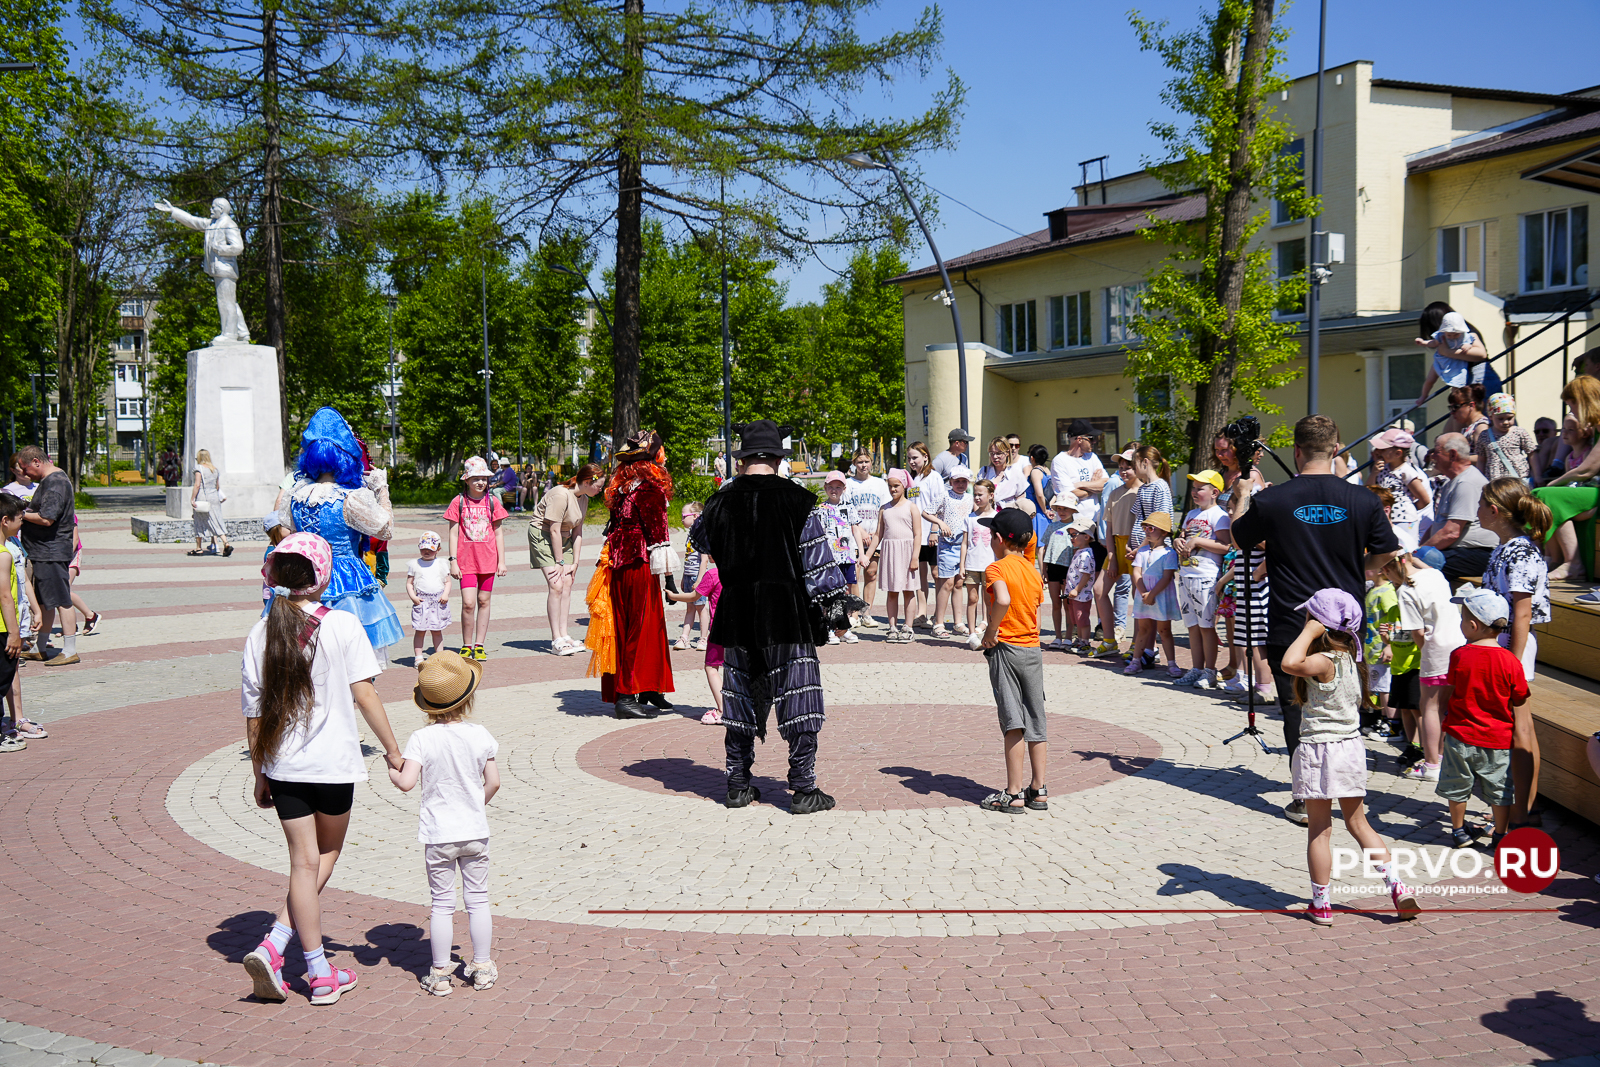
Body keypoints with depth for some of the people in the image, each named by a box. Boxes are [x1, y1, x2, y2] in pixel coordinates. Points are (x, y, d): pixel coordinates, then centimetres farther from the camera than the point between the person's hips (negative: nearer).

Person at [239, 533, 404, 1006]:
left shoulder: (260, 635, -1)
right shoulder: (342, 625, -11)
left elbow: (254, 714, 2)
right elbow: (364, 695, -11)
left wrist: (260, 774, 12)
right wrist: (393, 751, -2)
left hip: (283, 766, 3)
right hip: (333, 762, -3)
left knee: (304, 863, 9)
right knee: (326, 854, 17)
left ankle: (320, 972, 8)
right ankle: (275, 945, 7)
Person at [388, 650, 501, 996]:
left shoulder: (421, 739, -13)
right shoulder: (480, 736, -7)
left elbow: (407, 783, -21)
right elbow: (493, 783, -2)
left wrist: (391, 770, 0)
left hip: (437, 835, -1)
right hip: (475, 831, 1)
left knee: (442, 904, 7)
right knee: (478, 900, 12)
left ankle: (440, 974, 13)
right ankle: (482, 967, 19)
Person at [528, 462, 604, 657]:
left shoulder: (583, 499, 5)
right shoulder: (560, 495, -23)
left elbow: (577, 532, 8)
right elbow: (554, 531, -21)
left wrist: (575, 564, 2)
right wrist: (560, 562, -16)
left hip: (563, 538, 9)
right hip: (542, 535, -9)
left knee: (567, 584, 0)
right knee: (556, 585, -16)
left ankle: (564, 636, 5)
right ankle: (556, 641, -13)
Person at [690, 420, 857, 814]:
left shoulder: (722, 503, 1)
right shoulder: (797, 501, -8)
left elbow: (702, 538, 21)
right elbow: (817, 558, -6)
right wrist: (836, 601, 1)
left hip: (737, 615, 4)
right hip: (787, 612, -3)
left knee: (741, 697, 13)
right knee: (797, 698, 1)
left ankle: (738, 784, 19)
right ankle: (803, 788, 1)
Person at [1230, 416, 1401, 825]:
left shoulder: (1271, 500, -10)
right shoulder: (1361, 500, -6)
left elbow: (1238, 539, 7)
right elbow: (1386, 554, 5)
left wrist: (1241, 499, 23)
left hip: (1291, 627, -2)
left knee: (1298, 713, 7)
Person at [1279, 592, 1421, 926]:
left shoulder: (1323, 663, -21)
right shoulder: (1350, 660, 7)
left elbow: (1290, 663, -40)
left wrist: (1309, 631, -27)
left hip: (1319, 751, -8)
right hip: (1351, 747, 8)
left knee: (1318, 830, 4)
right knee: (1358, 823, 19)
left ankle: (1321, 905, 11)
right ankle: (1397, 887, 13)